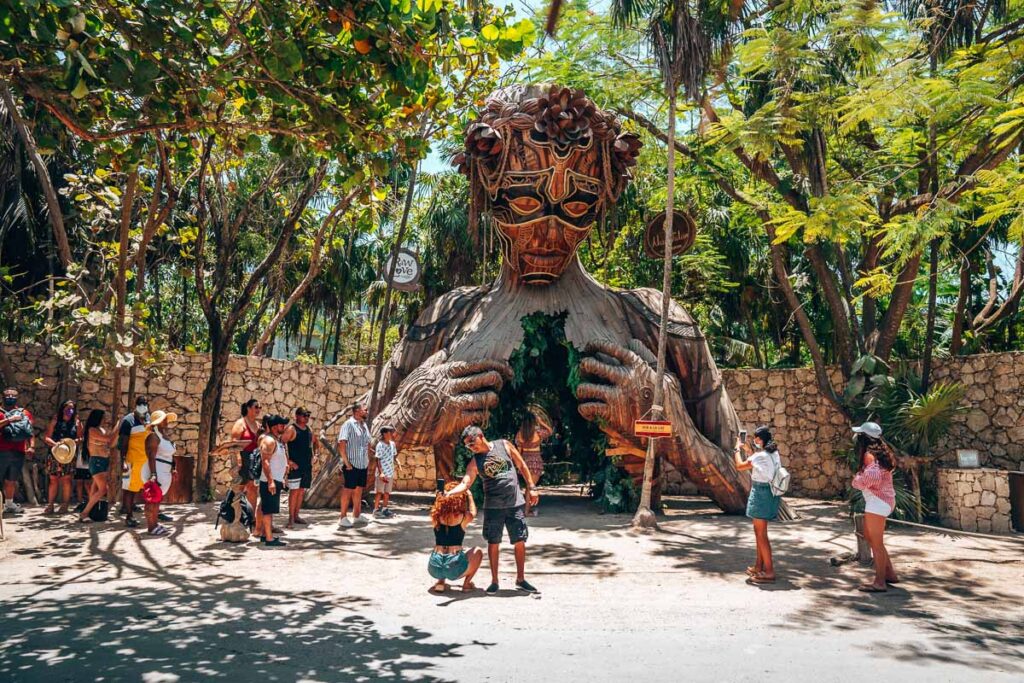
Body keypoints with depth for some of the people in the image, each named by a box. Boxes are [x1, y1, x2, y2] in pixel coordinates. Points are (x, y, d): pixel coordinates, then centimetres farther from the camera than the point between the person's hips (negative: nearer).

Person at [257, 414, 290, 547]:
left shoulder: (277, 440, 15)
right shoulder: (269, 440, -15)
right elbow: (265, 462, -22)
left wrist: (281, 479, 22)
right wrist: (270, 481, -26)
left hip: (276, 480, 10)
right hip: (269, 481, -10)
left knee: (269, 509, 15)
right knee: (268, 510, -8)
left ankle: (264, 534, 23)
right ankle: (269, 539, -7)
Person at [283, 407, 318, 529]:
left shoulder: (309, 429, 12)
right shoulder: (291, 429, -9)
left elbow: (315, 442, 28)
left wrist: (315, 455, 13)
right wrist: (288, 461, -18)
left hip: (307, 466, 7)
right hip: (295, 466, -7)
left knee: (301, 491, 11)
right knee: (294, 491, -6)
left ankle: (296, 516, 20)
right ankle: (291, 518, 1)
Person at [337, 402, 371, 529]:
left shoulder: (364, 425, 13)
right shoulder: (348, 424, -11)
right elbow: (341, 444, -17)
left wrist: (368, 460, 12)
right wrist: (346, 463, -19)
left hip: (363, 465, 8)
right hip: (351, 465, -7)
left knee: (359, 490, 12)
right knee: (348, 490, -2)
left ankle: (356, 517, 20)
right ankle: (343, 518, 4)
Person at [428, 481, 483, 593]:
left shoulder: (436, 516, 1)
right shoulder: (463, 517, -4)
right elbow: (473, 512, 22)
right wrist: (469, 495, 35)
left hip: (435, 568, 3)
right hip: (454, 568, -3)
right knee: (478, 552, 26)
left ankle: (440, 583, 19)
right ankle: (467, 583, 17)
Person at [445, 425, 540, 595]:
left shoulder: (504, 445, -1)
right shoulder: (475, 462, -1)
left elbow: (522, 466, 6)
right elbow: (465, 484, -13)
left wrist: (531, 488, 4)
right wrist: (449, 493, -32)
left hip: (516, 503, 0)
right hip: (493, 506, 0)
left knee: (520, 542, 4)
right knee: (493, 543, 4)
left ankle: (520, 580, 19)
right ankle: (494, 581, 19)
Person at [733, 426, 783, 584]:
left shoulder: (761, 456, -20)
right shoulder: (773, 453, 7)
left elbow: (740, 466, -13)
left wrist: (737, 449, 1)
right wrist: (748, 450, 22)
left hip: (761, 493, -9)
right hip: (770, 493, 9)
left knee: (761, 534, -4)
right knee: (759, 531, 19)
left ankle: (769, 572, -2)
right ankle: (759, 567, 28)